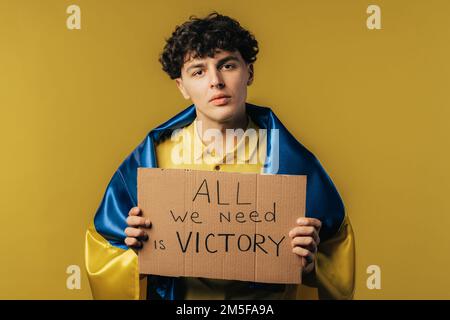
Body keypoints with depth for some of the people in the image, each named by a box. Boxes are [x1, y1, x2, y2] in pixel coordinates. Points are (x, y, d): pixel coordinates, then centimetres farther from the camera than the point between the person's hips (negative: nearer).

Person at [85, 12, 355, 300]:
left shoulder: (291, 160, -6)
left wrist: (309, 261, -12)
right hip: (176, 295, 0)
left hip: (269, 295, 1)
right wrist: (137, 253, -16)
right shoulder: (149, 159, -6)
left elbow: (336, 237, 6)